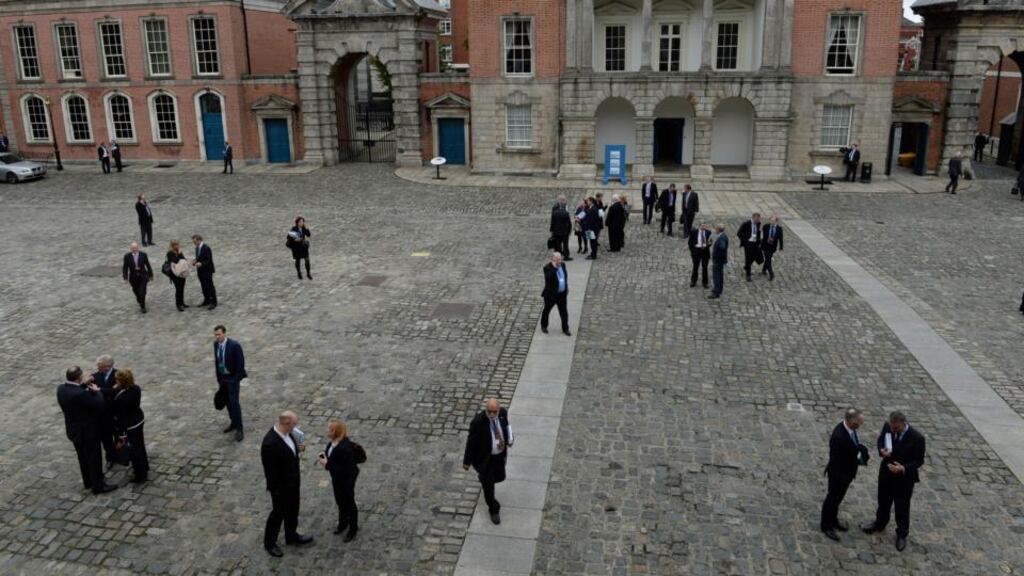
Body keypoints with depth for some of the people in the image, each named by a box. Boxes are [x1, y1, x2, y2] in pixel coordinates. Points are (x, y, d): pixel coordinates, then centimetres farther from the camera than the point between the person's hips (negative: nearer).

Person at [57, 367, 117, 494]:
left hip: (73, 430, 8)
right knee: (94, 458, 8)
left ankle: (88, 481, 40)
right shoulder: (80, 394, -34)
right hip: (87, 431, -8)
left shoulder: (61, 388, -8)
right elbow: (100, 404, -27)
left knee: (83, 457, 24)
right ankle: (97, 486, 21)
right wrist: (96, 391, -12)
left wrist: (84, 385, 3)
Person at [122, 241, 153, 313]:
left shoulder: (143, 255, -9)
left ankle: (143, 307, 6)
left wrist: (150, 275, 3)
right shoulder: (127, 256, -9)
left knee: (142, 292, -10)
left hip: (143, 276, -2)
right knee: (136, 291, 16)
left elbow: (148, 265, -1)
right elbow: (125, 267, -4)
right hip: (133, 277, 2)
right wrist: (125, 278, -8)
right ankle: (140, 301, 48)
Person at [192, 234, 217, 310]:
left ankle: (213, 303, 9)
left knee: (210, 286, 1)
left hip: (207, 271, -8)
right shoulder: (197, 247, 7)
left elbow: (209, 260, -19)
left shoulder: (206, 248, -20)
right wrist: (195, 261, -3)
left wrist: (201, 264, -32)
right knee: (204, 286, 15)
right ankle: (206, 301, 26)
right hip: (200, 271, 8)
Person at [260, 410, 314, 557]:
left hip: (293, 482, 8)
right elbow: (270, 471, -26)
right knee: (278, 513, 14)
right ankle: (269, 543, 36)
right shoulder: (270, 443, -35)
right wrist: (277, 491, -18)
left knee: (293, 511, 24)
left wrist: (298, 449, -7)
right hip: (281, 487, -8)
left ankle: (292, 536, 46)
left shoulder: (287, 432, -10)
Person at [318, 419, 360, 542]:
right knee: (340, 500, 26)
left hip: (346, 479, -8)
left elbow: (344, 469, -33)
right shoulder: (334, 441, -11)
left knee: (349, 502, 12)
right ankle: (343, 523, 50)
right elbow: (330, 454, 8)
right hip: (337, 478, 8)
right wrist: (323, 456, -12)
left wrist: (327, 465, -29)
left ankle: (353, 529, 33)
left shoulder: (344, 448, -37)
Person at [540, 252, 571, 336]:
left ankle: (565, 329, 16)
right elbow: (548, 277, -36)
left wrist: (566, 287, 16)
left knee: (564, 312, 5)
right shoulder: (547, 267, -19)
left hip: (562, 294, 5)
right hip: (551, 294, -5)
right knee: (547, 310, 14)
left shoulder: (562, 265, 1)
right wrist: (554, 267, -35)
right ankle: (543, 326, 35)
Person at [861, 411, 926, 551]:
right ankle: (880, 523, 49)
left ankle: (902, 534, 37)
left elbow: (919, 460, -17)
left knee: (902, 507, 15)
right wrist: (882, 450, -19)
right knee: (883, 500, 25)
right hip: (886, 471, 4)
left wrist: (904, 468, -32)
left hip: (904, 477, -4)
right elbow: (881, 439, 3)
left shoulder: (917, 438, -29)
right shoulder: (888, 426, -17)